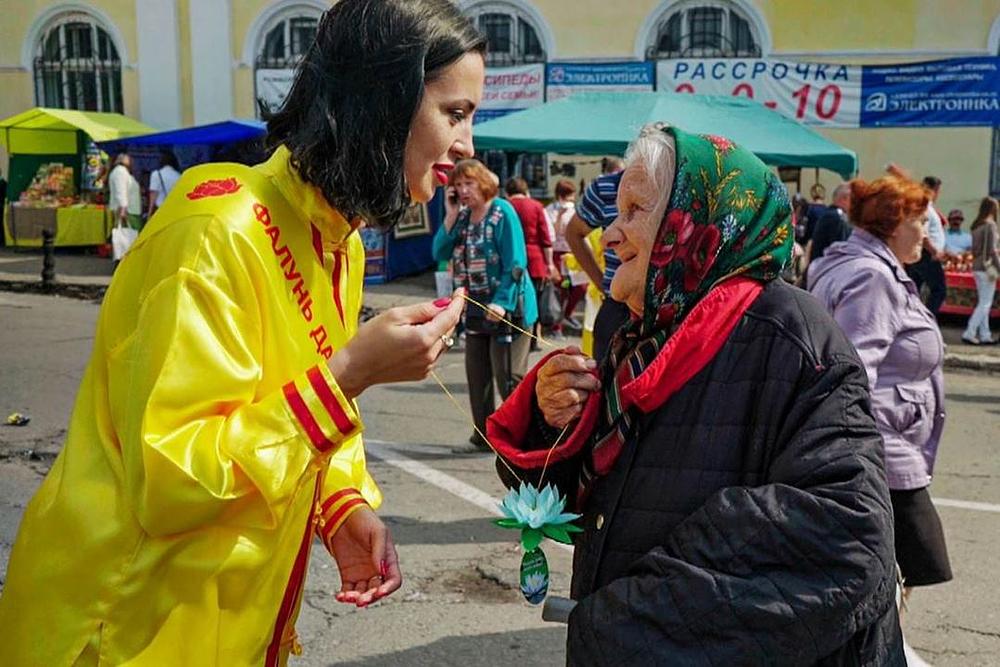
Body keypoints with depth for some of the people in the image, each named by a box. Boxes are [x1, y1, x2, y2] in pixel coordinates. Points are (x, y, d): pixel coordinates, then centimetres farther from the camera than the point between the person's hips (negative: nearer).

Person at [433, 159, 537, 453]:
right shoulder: (462, 217, 11)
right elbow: (440, 253, 2)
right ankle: (483, 436, 22)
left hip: (506, 308, -8)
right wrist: (450, 216, -6)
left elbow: (515, 263, -16)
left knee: (509, 377, -5)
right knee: (476, 375, 11)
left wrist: (502, 302, -23)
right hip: (475, 308, 8)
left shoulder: (502, 212, -11)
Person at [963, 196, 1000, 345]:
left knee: (983, 303, 12)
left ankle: (985, 335, 14)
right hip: (987, 267, -8)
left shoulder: (976, 225, 10)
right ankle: (969, 333, -7)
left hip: (977, 267, 8)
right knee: (985, 303, -3)